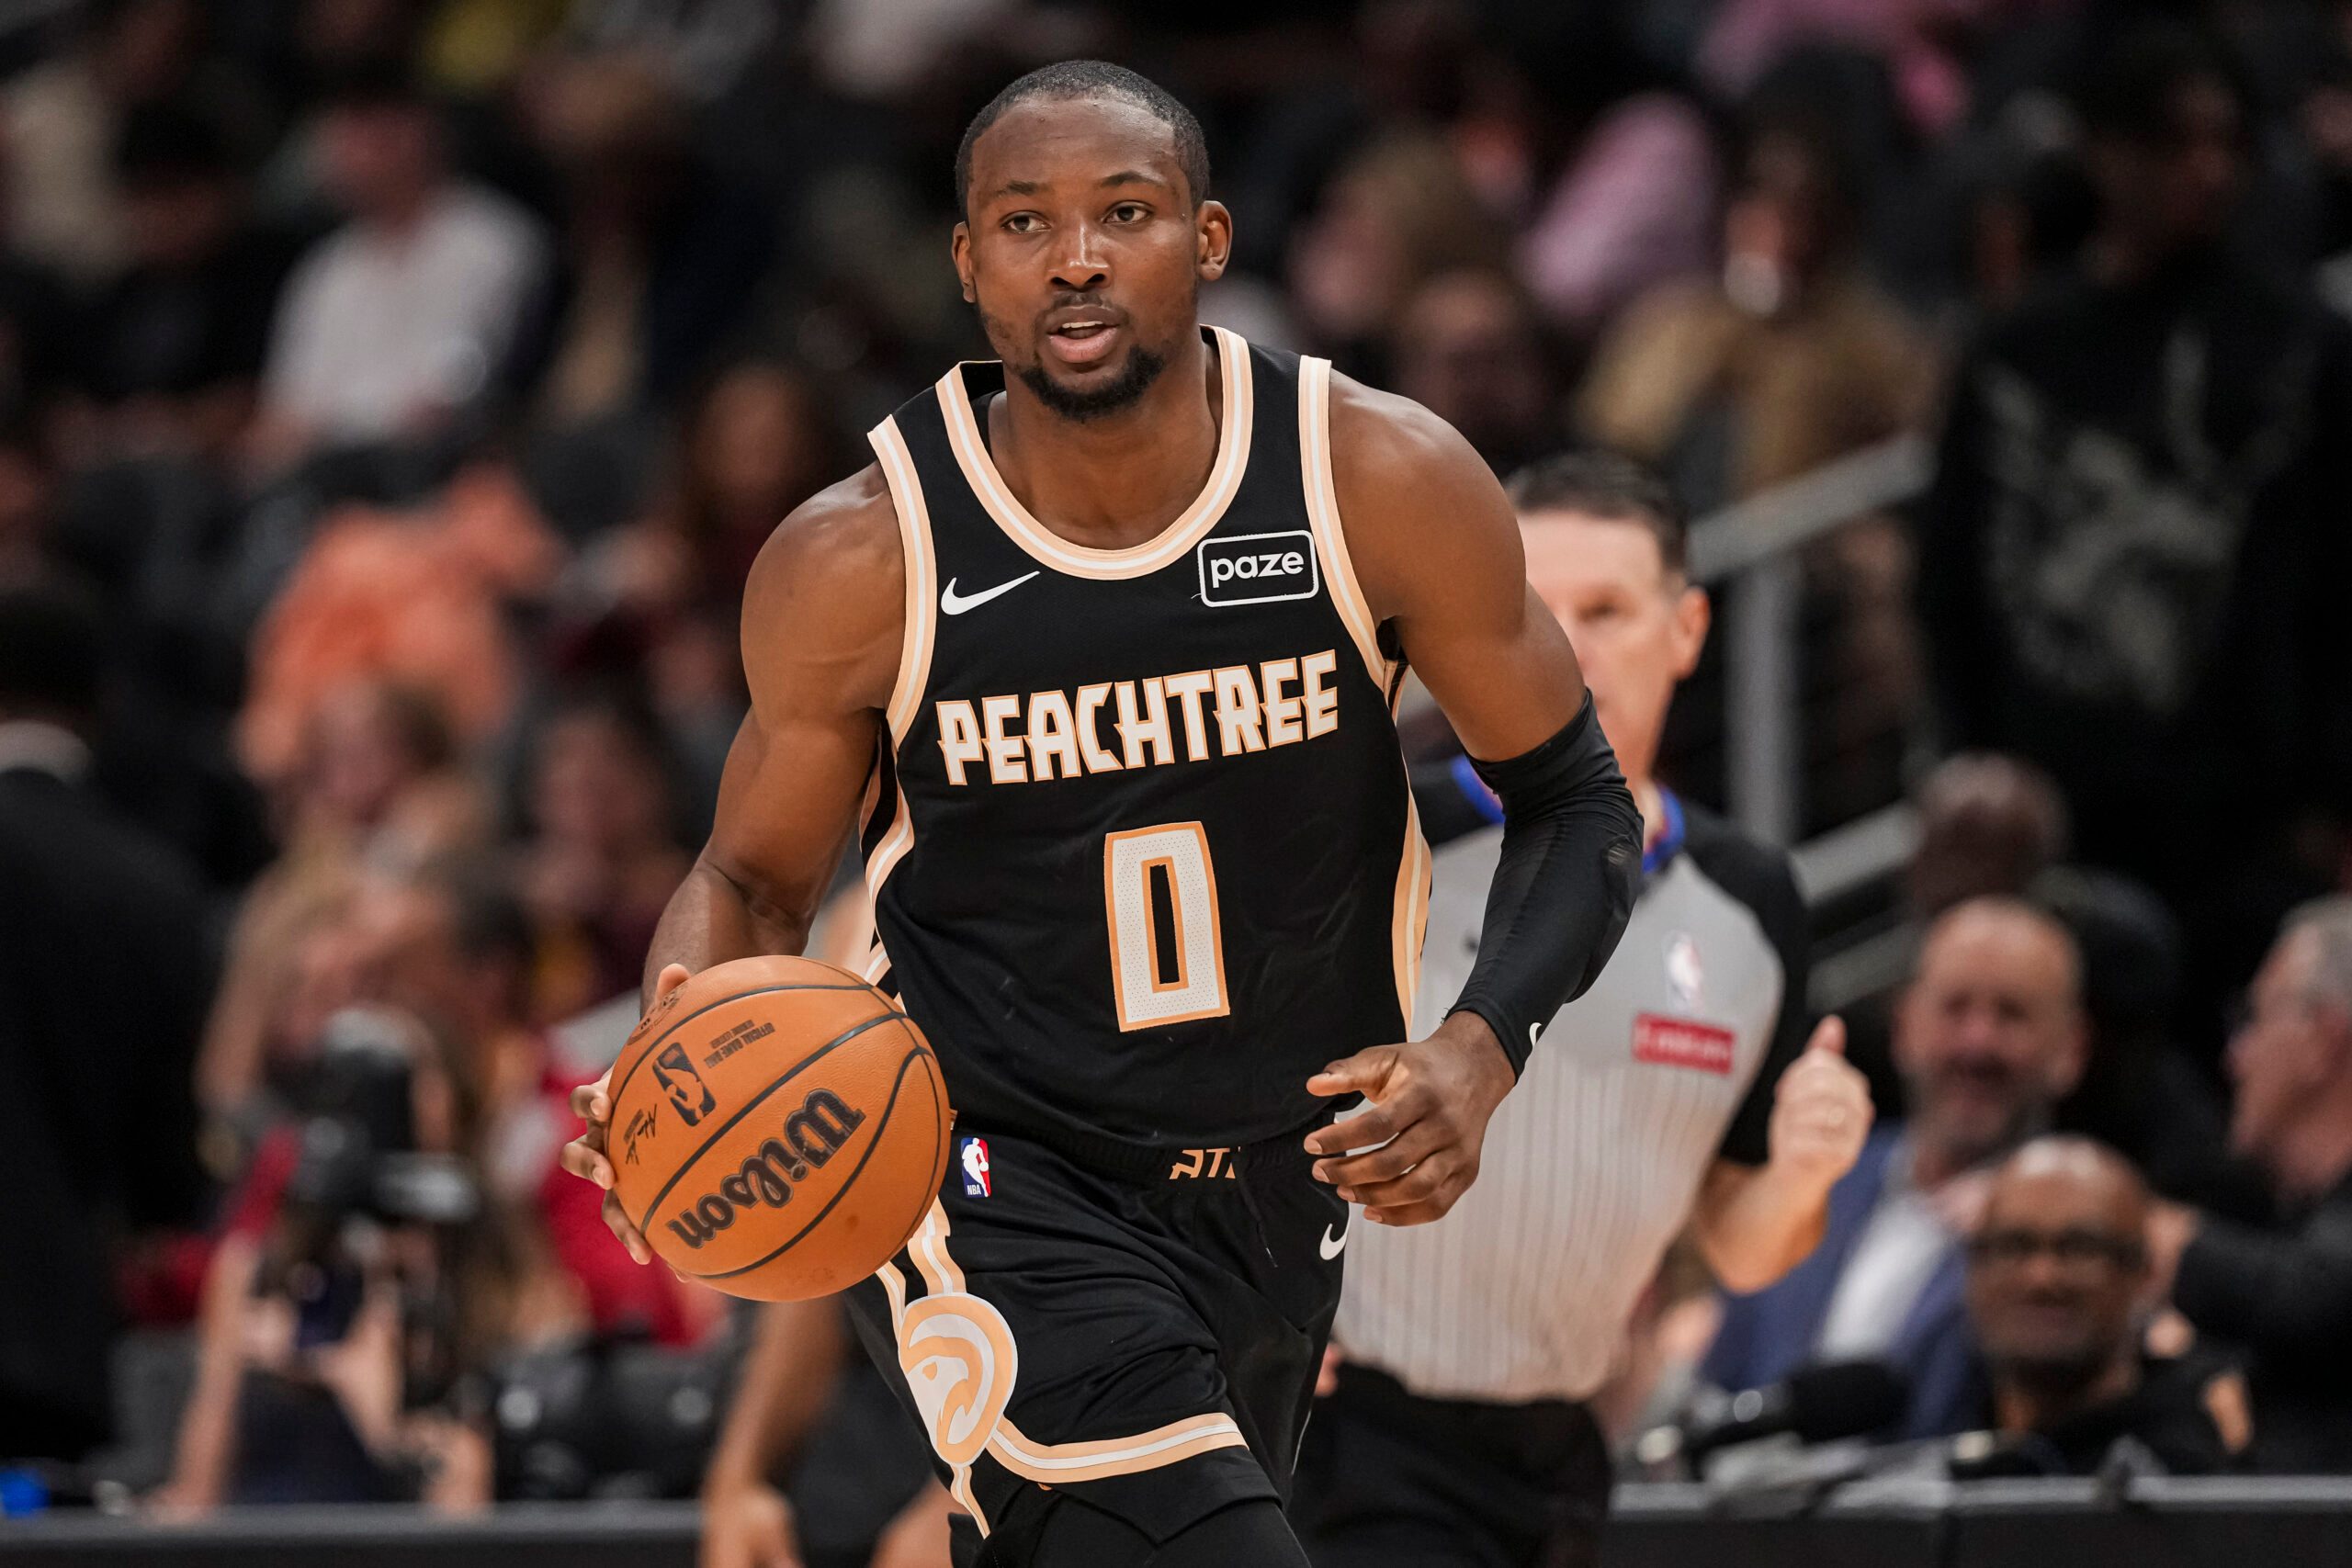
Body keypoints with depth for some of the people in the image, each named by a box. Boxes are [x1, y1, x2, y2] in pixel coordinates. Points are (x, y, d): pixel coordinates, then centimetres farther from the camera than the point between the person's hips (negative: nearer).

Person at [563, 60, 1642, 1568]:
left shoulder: (1379, 482, -12)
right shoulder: (859, 564, -14)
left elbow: (1577, 804, -2)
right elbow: (757, 880, 1)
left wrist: (1479, 1052, -20)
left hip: (1278, 1182, 4)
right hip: (985, 1177, -4)